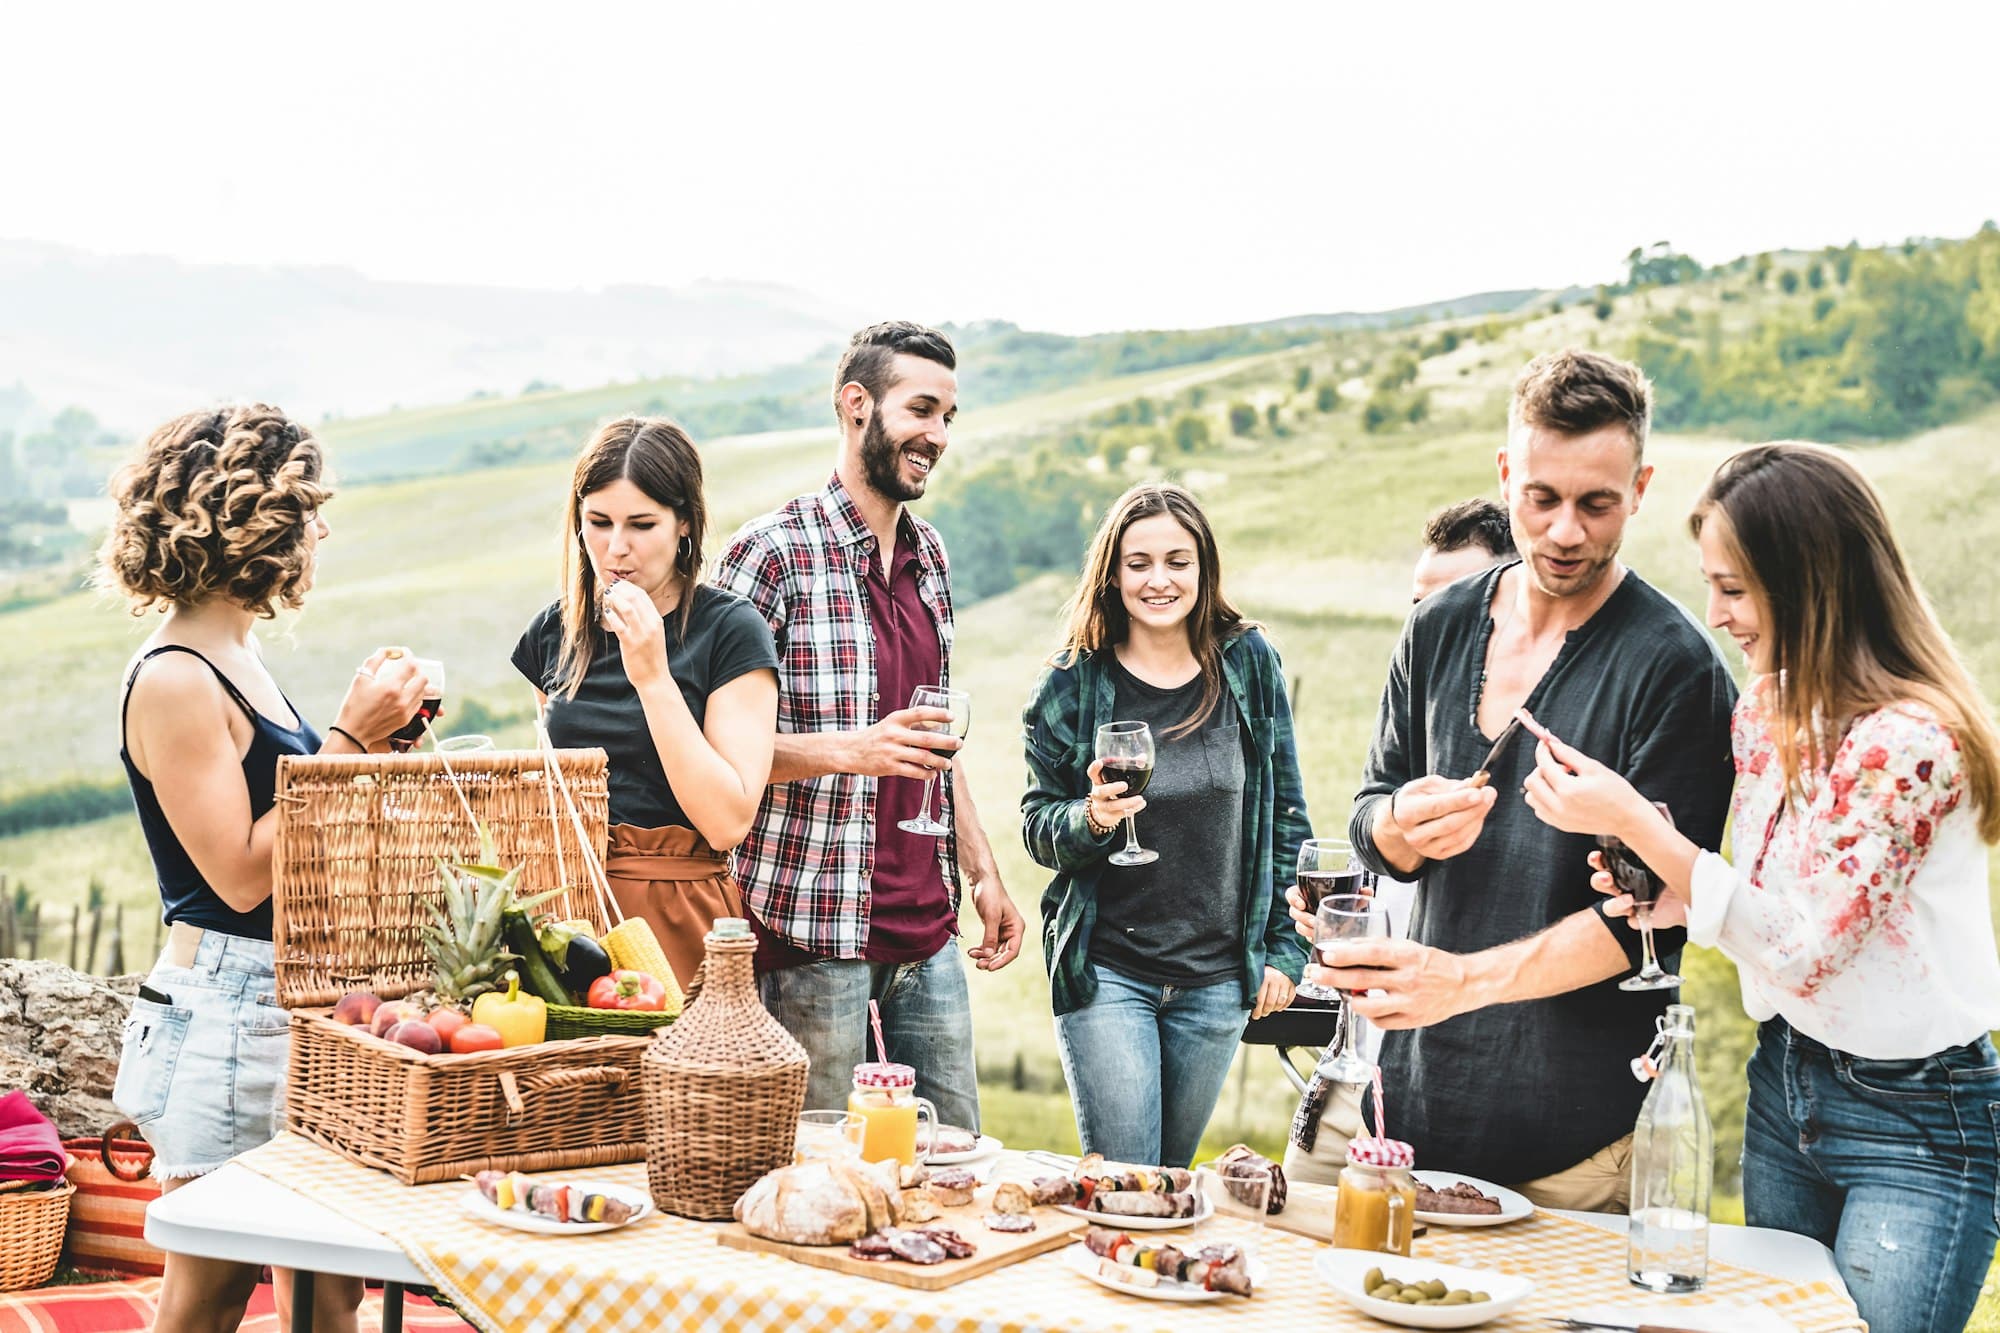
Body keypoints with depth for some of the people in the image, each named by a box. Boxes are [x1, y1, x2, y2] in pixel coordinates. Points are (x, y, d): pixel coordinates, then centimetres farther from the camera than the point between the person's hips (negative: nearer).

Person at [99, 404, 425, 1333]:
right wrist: (348, 741, -16)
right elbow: (240, 875, -18)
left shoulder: (236, 664, 12)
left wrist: (370, 735, 9)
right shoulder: (171, 681, -16)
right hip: (224, 1006, -9)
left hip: (291, 1003, 9)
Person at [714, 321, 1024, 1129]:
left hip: (927, 928, 7)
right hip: (813, 925, -7)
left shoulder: (929, 554, 14)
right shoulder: (773, 553, -10)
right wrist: (852, 749, -25)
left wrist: (983, 874, 15)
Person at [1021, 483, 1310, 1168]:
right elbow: (1036, 827, 1)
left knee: (1172, 1173, 14)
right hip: (1104, 970, -2)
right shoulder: (1073, 681, -4)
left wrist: (1285, 947, 4)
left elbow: (1286, 817, 7)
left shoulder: (1250, 664, 1)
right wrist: (1091, 820, -21)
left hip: (1217, 981, 2)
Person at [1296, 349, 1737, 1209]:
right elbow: (1369, 825, 13)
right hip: (1409, 1083, 5)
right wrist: (1403, 828, -12)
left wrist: (1467, 979, -27)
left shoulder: (1677, 668, -12)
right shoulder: (1441, 628, 6)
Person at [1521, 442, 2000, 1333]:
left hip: (1915, 1120, -8)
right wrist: (1671, 899, -9)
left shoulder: (1907, 740, -23)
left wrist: (1633, 823, -23)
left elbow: (1805, 951, -23)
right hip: (1784, 1084, 8)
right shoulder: (1766, 710, 3)